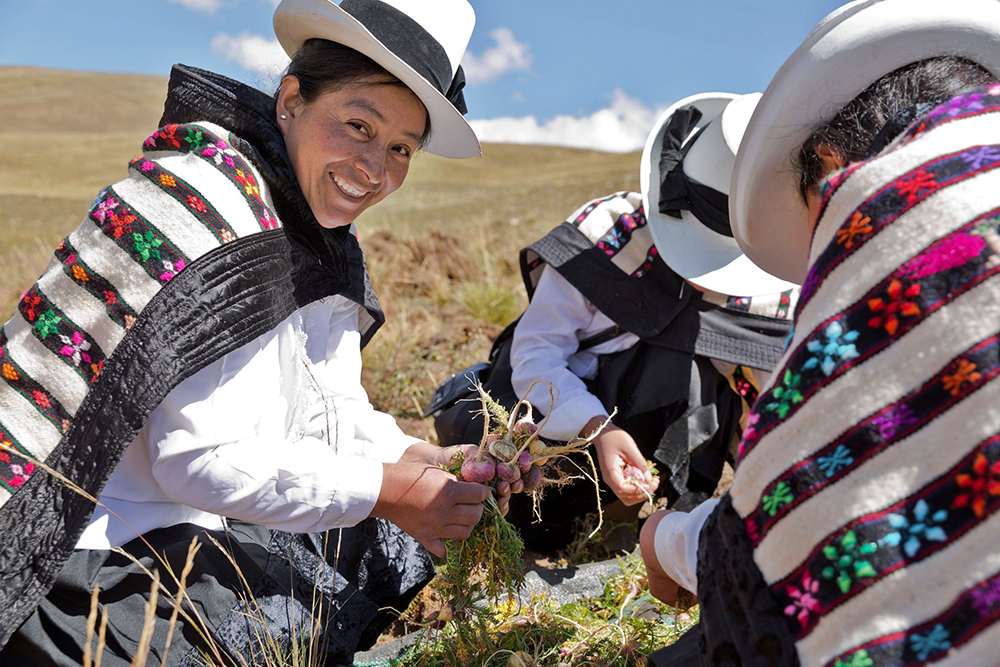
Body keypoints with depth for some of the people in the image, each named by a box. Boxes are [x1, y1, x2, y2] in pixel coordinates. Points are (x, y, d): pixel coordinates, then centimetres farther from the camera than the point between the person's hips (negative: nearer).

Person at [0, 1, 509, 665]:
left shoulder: (322, 242, 5)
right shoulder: (205, 204, -23)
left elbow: (333, 411, 7)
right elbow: (205, 459, -27)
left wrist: (418, 459, -11)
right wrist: (383, 490, -19)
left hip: (192, 527, 9)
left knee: (400, 544, 10)